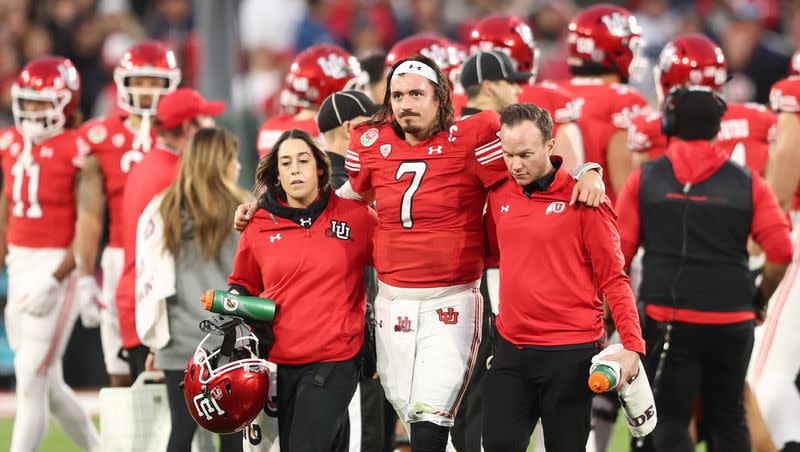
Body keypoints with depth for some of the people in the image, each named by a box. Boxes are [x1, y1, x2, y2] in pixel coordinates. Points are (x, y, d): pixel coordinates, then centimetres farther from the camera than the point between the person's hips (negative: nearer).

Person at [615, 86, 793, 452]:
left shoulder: (645, 179, 0)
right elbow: (781, 253, -3)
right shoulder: (747, 183, 2)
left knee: (671, 420, 3)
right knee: (728, 420, 15)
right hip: (732, 321, 2)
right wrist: (760, 301, 14)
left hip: (667, 318, -2)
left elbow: (617, 253, -1)